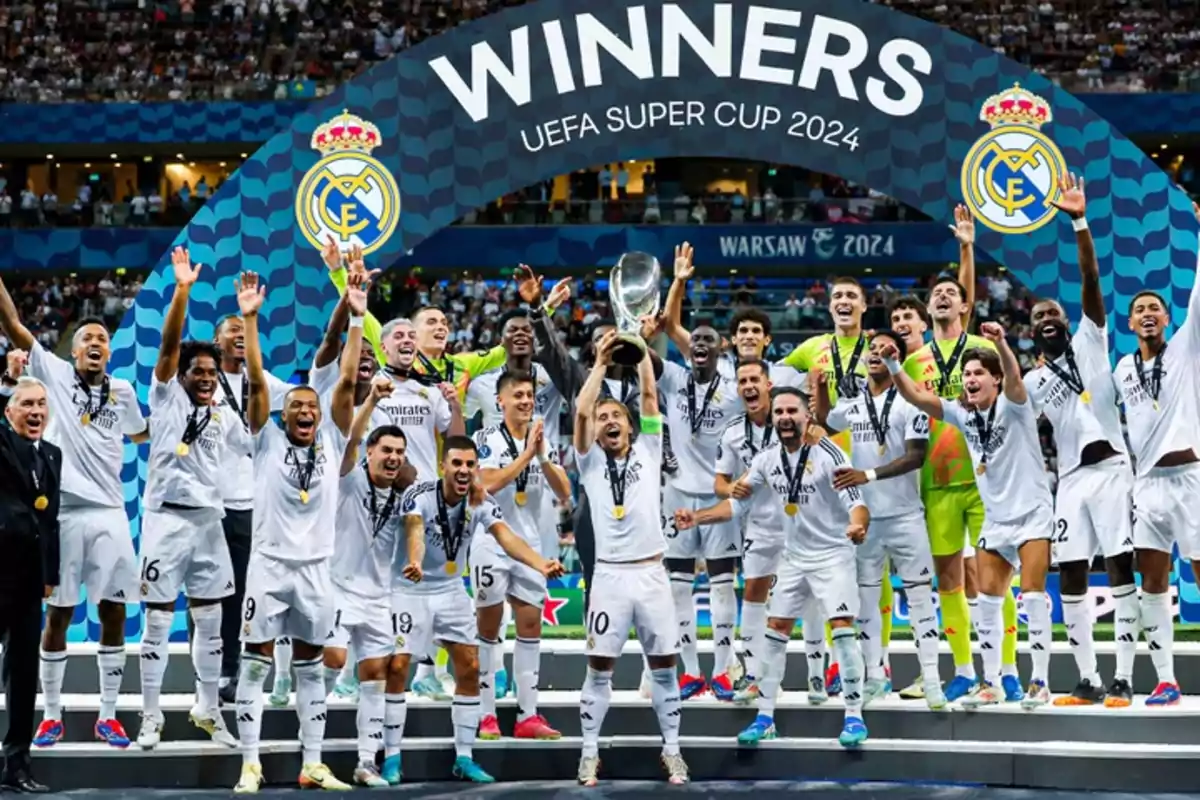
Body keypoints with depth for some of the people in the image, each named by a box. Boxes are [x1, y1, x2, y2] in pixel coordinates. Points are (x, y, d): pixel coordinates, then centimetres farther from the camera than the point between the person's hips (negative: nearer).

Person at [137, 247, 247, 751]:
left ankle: (207, 709, 20)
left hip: (208, 519, 4)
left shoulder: (226, 419, 14)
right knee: (157, 624, -1)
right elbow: (169, 345, -11)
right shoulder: (167, 397, 1)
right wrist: (182, 290, -21)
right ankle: (150, 717, 4)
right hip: (167, 518, -4)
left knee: (210, 623, 9)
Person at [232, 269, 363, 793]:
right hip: (269, 565, -3)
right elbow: (256, 380, -8)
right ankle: (250, 765, 2)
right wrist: (249, 319, -15)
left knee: (311, 667, 9)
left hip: (315, 568, 3)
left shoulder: (331, 440, 7)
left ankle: (311, 766, 13)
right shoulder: (268, 439, 1)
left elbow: (347, 381, 0)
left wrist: (356, 319, -5)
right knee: (254, 664, -2)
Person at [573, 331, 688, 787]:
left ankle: (672, 750, 15)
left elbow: (649, 396, 4)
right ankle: (590, 752, 11)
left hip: (651, 574, 1)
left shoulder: (648, 451, 11)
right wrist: (601, 363, -2)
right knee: (599, 669, 2)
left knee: (664, 667, 5)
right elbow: (581, 410, -5)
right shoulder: (590, 461, 8)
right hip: (609, 575, -1)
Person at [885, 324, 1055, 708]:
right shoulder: (963, 414, 3)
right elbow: (918, 396, -3)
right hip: (996, 520, 6)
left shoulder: (1011, 407, -12)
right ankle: (991, 683, 10)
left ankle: (1040, 682, -6)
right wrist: (894, 366, -21)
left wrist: (1001, 344, -53)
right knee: (987, 601, 3)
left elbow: (1014, 378, -33)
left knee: (1033, 596, -11)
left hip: (1032, 514, -6)